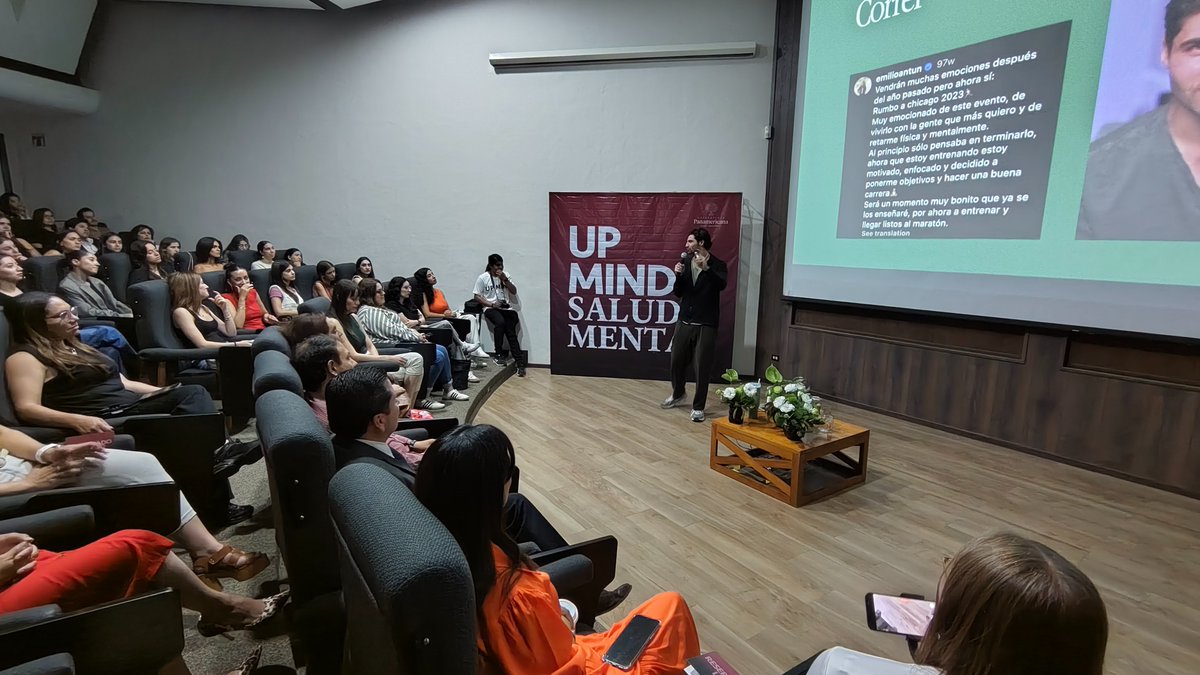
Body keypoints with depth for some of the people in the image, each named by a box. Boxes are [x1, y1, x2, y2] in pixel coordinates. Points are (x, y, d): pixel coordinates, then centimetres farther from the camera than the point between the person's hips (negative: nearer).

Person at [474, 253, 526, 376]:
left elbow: (514, 291, 8)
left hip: (506, 307, 3)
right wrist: (492, 304, -11)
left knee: (510, 331, -19)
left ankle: (520, 363, -19)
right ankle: (499, 354, -22)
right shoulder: (483, 278, 3)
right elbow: (477, 297, 2)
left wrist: (505, 279, -7)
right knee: (500, 322, -35)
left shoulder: (505, 275, 12)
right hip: (491, 308, -2)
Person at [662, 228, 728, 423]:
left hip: (706, 324, -4)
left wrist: (706, 268, -37)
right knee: (677, 361, 14)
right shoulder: (686, 262, 7)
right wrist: (678, 275, -11)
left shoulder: (717, 264, -5)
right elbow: (678, 293, 6)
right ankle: (677, 394, 39)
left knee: (702, 367, -1)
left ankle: (698, 407, 13)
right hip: (684, 321, 4)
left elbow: (721, 285, -25)